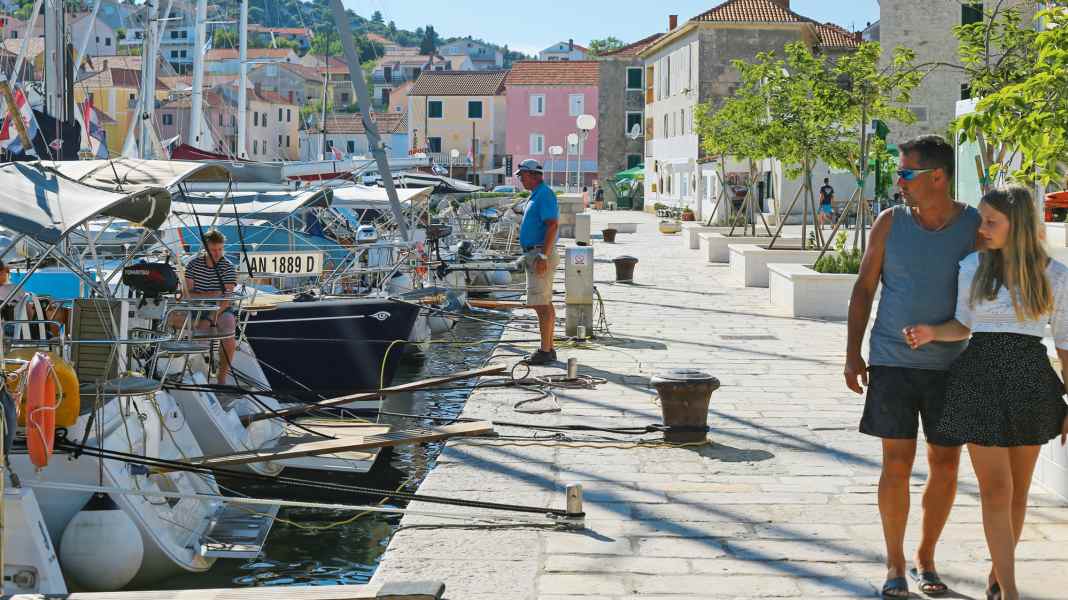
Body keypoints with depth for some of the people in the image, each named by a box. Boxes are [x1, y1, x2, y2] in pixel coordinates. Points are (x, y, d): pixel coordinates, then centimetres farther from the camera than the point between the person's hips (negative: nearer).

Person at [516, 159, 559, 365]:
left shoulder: (544, 195, -14)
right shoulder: (537, 195, 19)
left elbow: (552, 226, -22)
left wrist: (543, 257, -27)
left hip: (541, 254, -11)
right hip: (536, 254, 11)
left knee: (542, 304, -11)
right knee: (544, 304, 12)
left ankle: (545, 351, -10)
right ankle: (548, 348, 16)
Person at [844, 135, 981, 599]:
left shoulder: (977, 226, -2)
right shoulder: (890, 223, 0)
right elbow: (864, 287, 6)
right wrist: (853, 352, 1)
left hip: (952, 365, 1)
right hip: (893, 363, 0)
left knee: (945, 465, 6)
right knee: (896, 464, -1)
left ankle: (926, 559, 23)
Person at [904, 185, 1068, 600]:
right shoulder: (972, 267, -1)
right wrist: (931, 333, -10)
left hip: (1031, 382, 1)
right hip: (979, 377, -1)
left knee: (1017, 488, 11)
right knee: (995, 489, -4)